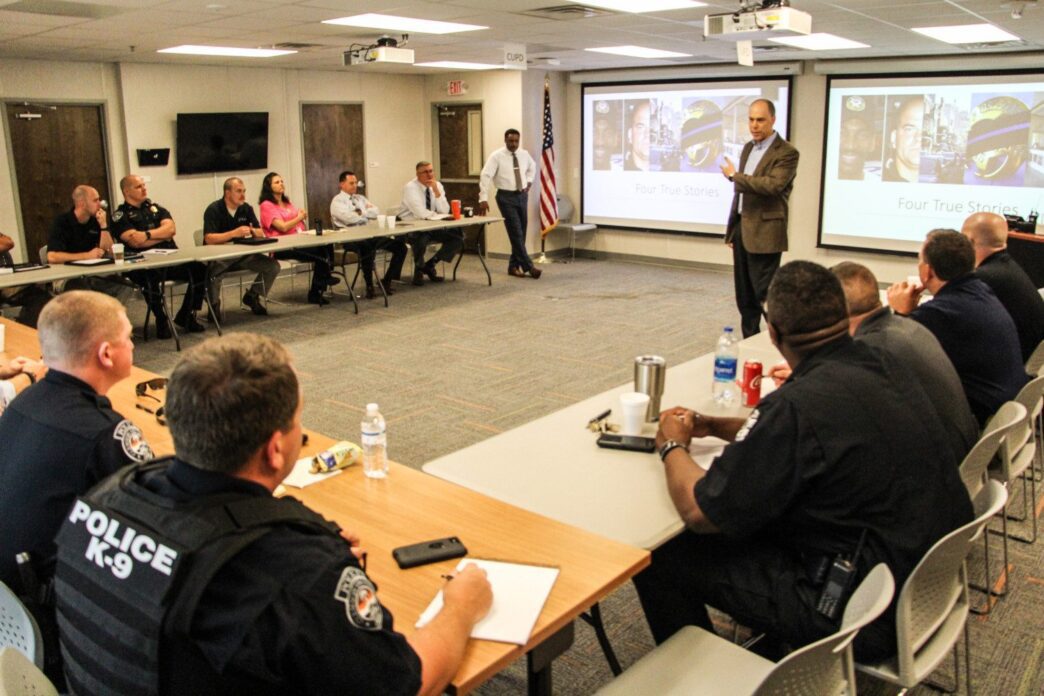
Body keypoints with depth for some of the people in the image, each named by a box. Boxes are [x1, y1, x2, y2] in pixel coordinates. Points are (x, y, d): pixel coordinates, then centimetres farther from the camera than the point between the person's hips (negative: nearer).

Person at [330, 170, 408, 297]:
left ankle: (386, 281, -2)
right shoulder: (337, 201, 3)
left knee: (400, 246, -10)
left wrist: (362, 212, -3)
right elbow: (349, 218, -14)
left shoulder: (360, 198, 24)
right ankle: (369, 286, -26)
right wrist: (368, 215, 0)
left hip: (369, 234, 7)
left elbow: (376, 211, 11)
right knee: (367, 247, -42)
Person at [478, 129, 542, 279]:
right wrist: (483, 199, -25)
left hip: (522, 196, 6)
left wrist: (529, 182, 12)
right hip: (506, 197, -5)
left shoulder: (524, 155, 5)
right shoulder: (496, 156, -11)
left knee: (521, 233, 8)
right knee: (516, 233, -9)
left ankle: (514, 266, 19)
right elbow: (485, 176, -17)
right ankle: (528, 266, -7)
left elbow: (532, 167, 27)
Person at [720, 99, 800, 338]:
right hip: (742, 228, 8)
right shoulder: (748, 148, 15)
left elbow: (772, 185, -26)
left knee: (765, 294, -6)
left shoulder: (786, 153, -10)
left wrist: (735, 176, -16)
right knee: (744, 296, 12)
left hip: (764, 232, -8)